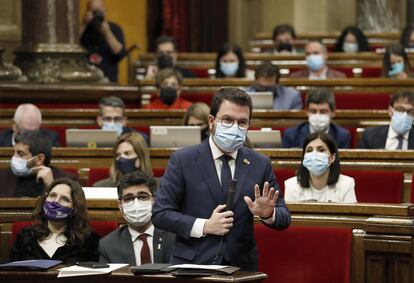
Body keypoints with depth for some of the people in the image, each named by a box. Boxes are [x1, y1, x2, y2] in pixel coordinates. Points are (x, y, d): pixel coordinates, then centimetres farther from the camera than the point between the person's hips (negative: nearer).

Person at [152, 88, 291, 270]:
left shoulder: (260, 164, 8)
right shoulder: (183, 160, 1)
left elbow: (284, 219, 11)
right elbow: (160, 214, -1)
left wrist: (268, 215, -12)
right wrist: (204, 226, -12)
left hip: (241, 268, 4)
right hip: (191, 266, -4)